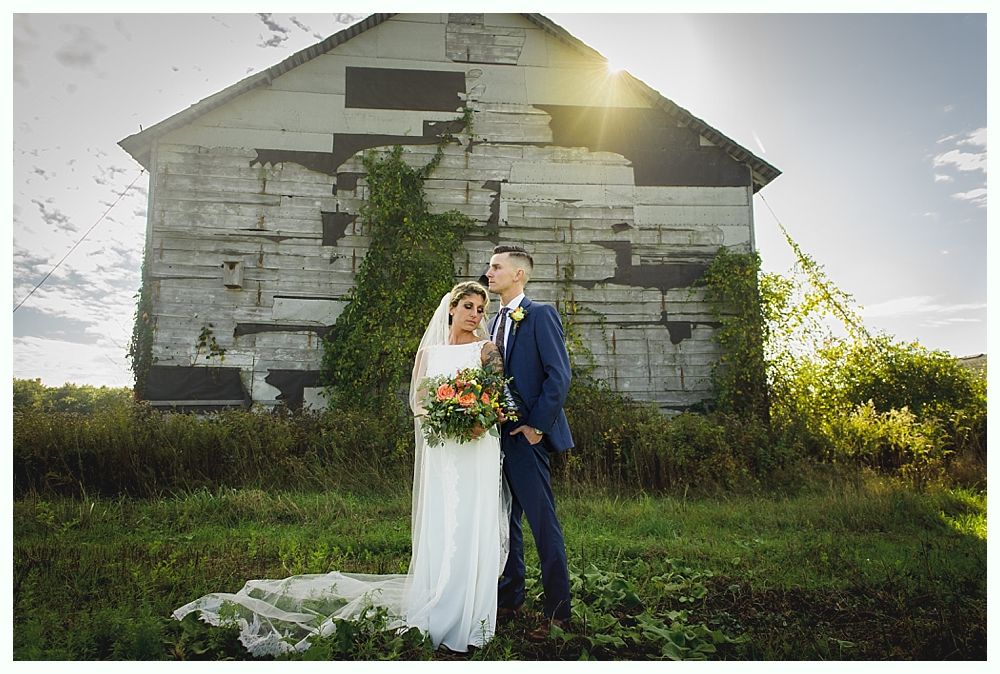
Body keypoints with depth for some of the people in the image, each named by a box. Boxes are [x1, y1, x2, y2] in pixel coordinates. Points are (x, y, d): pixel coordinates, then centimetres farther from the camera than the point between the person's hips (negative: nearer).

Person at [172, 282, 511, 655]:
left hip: (478, 452, -1)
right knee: (438, 532, 3)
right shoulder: (428, 351, 13)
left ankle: (467, 621, 10)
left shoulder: (486, 348, 6)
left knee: (473, 532, -2)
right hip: (440, 455, 2)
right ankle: (436, 616, 15)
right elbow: (417, 400, 9)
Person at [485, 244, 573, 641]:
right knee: (505, 523, 16)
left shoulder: (540, 314, -8)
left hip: (526, 435, -8)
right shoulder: (495, 322, 16)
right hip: (498, 436, 8)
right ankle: (509, 599, 30)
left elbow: (559, 375, -15)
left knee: (543, 525, 0)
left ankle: (558, 613, 12)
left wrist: (536, 425, -16)